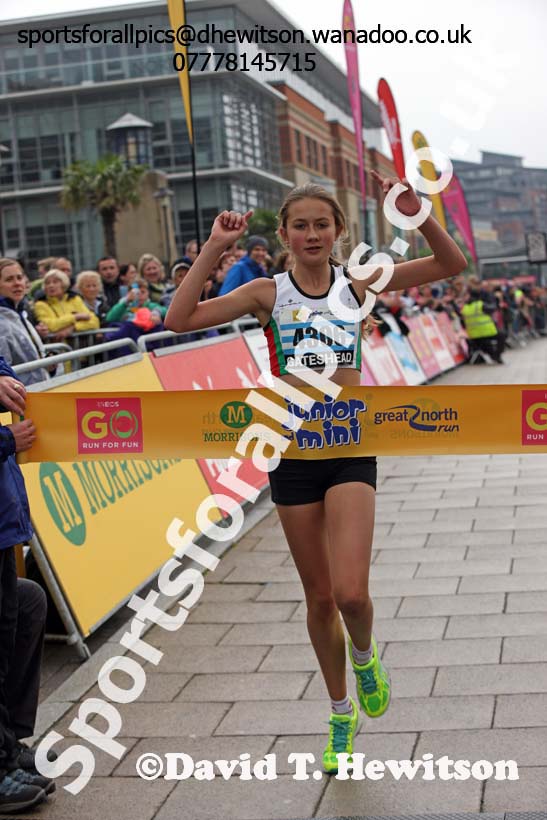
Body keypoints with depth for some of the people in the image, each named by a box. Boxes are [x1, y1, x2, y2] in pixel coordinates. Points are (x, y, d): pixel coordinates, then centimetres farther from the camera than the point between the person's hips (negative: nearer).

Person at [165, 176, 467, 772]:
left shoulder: (357, 283, 0)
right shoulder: (268, 292, -1)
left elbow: (452, 264, -5)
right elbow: (179, 319, -11)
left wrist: (417, 214, -20)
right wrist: (213, 248, -16)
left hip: (351, 449, -1)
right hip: (293, 452, 1)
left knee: (351, 593, -16)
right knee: (319, 597, 11)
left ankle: (365, 656, 21)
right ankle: (341, 713, 32)